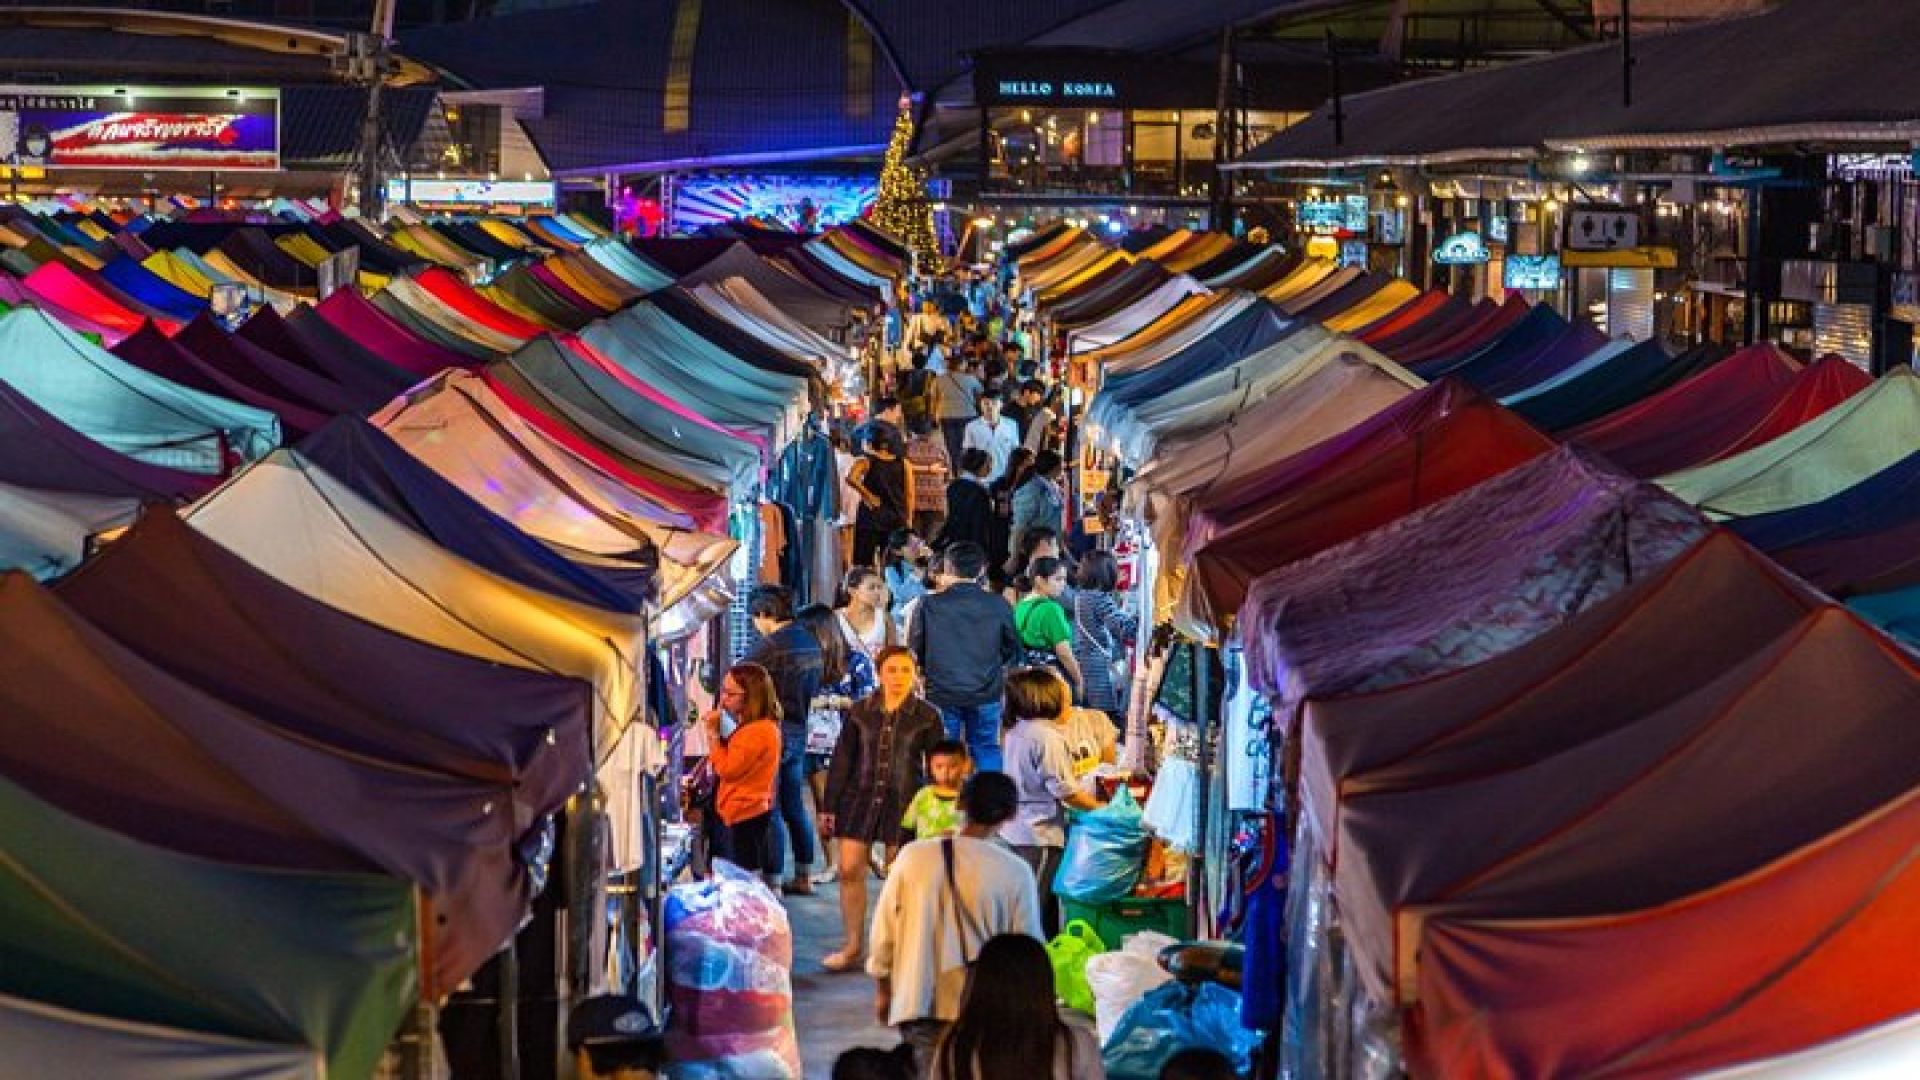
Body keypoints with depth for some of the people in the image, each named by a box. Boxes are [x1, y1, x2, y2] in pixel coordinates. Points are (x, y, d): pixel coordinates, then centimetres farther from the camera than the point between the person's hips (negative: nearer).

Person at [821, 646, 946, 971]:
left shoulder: (927, 716, -1)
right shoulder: (861, 712, 4)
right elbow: (842, 759, 7)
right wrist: (829, 805, 5)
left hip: (903, 802, -2)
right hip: (860, 798, 2)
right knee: (849, 870, -2)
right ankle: (853, 948, 8)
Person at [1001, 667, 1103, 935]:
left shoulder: (1016, 732, 10)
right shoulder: (1048, 737, -18)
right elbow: (1064, 790, -17)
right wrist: (1101, 808, -5)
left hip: (1015, 833, 9)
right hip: (1040, 836, -9)